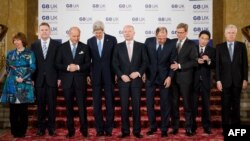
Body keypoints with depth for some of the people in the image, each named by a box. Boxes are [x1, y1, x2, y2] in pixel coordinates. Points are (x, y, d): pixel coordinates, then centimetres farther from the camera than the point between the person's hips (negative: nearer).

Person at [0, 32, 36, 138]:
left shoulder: (29, 53, 2)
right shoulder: (10, 54, 14)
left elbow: (32, 68, -5)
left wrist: (23, 78, -14)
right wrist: (14, 77, 1)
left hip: (24, 84, -3)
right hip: (12, 84, 3)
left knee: (23, 108, 1)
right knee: (13, 109, 4)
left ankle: (22, 131, 10)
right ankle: (14, 131, 14)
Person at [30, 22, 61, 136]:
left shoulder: (56, 44, 3)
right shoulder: (34, 45, 8)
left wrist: (59, 78, -4)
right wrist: (32, 78, 0)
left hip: (52, 79, -1)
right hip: (39, 79, 1)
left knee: (52, 104, 3)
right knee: (40, 104, 6)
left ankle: (51, 127, 13)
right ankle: (41, 127, 15)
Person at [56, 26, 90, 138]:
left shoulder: (84, 47, 5)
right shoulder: (62, 47, 4)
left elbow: (88, 64, 2)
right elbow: (58, 64, 2)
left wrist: (78, 67, -14)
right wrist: (67, 67, -15)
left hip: (80, 80, -1)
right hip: (67, 80, 1)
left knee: (82, 106, 0)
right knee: (69, 107, 8)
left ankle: (84, 129, 13)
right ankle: (70, 130, 18)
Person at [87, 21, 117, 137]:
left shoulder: (112, 39, -2)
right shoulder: (90, 41, 4)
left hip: (109, 75, -2)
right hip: (95, 75, 2)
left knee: (110, 102, 3)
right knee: (96, 104, 5)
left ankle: (109, 128, 13)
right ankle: (99, 128, 15)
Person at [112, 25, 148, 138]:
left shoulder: (141, 46, 6)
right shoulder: (118, 47, 6)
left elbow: (145, 62, 3)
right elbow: (115, 63, 3)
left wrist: (139, 72, -11)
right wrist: (121, 75, -9)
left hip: (136, 80, 0)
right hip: (123, 80, 1)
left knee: (136, 106, 3)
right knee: (124, 106, 3)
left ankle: (136, 131, 12)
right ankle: (125, 131, 11)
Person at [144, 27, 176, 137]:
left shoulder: (171, 44, -9)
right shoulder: (148, 41, -6)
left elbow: (173, 62, -3)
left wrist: (170, 76, -12)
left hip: (164, 77, -1)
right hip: (150, 76, 1)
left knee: (165, 104, 4)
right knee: (149, 103, 6)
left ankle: (164, 129, 16)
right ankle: (153, 126, 21)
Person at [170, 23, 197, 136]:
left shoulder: (191, 44, -1)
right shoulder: (172, 42, 10)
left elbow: (194, 62, -7)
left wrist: (179, 66, -15)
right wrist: (171, 66, -3)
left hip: (185, 78, -3)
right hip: (173, 77, 3)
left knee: (187, 103, 3)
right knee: (174, 102, 7)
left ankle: (188, 127, 11)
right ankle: (175, 126, 17)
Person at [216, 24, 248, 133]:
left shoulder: (241, 46, 6)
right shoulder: (219, 47, 3)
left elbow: (245, 64, 4)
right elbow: (217, 65, 0)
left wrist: (245, 79, -2)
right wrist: (218, 80, -6)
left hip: (238, 80, 1)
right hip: (225, 80, -1)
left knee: (236, 104, 7)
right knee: (225, 105, 2)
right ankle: (226, 128, 10)